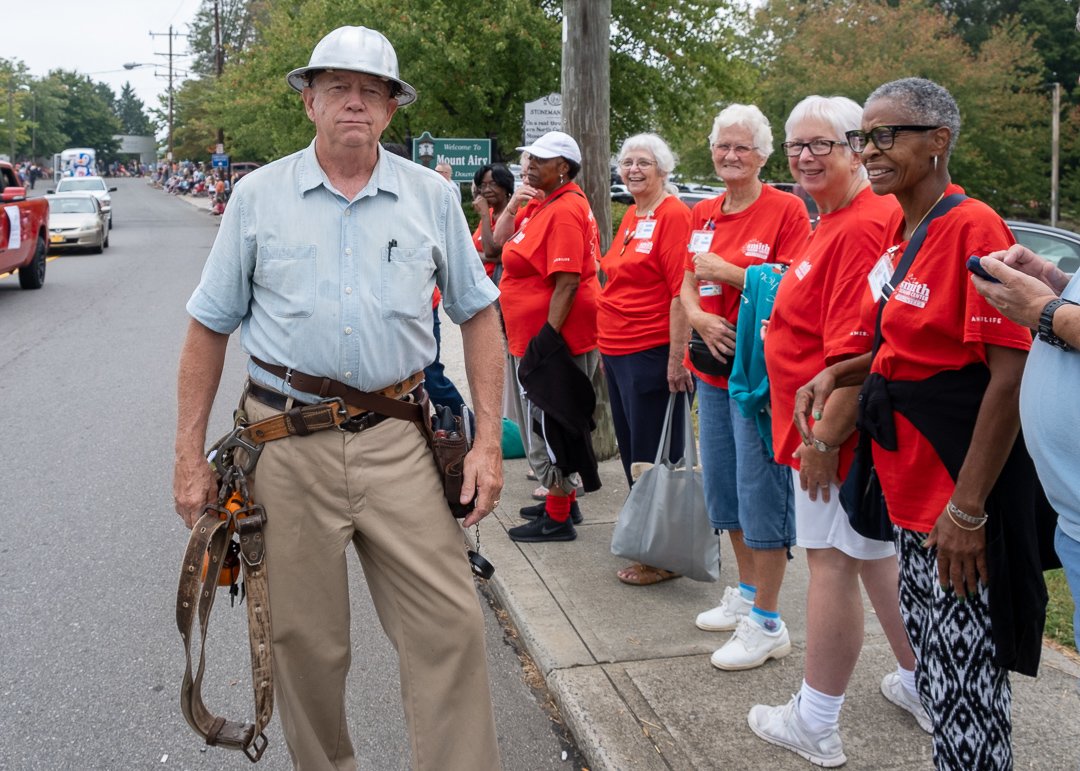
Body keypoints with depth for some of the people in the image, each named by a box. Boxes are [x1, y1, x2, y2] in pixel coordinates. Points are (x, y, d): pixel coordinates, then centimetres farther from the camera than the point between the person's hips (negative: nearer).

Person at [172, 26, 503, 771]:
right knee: (307, 639, 11)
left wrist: (489, 440, 1)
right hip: (287, 443, 0)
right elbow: (209, 329, 8)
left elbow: (479, 313, 9)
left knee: (449, 627, -2)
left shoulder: (432, 196, 6)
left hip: (398, 442, 0)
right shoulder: (258, 195, 5)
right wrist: (190, 456, 4)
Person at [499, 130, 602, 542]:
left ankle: (558, 518, 7)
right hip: (533, 334, 11)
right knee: (547, 424, 19)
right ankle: (563, 500, 31)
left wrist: (547, 338, -26)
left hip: (551, 335, -11)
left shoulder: (564, 211, -18)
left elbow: (567, 282, -25)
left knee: (548, 427, -3)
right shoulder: (549, 204, 15)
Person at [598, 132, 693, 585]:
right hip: (617, 352, 9)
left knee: (654, 458, -2)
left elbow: (681, 291, -18)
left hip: (651, 355, -9)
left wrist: (676, 358, -22)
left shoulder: (673, 215, -11)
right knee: (631, 450, 16)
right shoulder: (630, 218, 15)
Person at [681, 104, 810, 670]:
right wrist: (698, 316, -7)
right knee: (722, 488, 16)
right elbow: (686, 284, 14)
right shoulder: (702, 215, 14)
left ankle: (767, 623, 8)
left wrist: (726, 272, -17)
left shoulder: (785, 209, -8)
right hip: (713, 368, 8)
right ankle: (746, 594, 33)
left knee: (761, 493, -4)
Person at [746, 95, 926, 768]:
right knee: (877, 556, 20)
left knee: (833, 563, 1)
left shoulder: (860, 228, -21)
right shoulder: (837, 222, 13)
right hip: (829, 425, 10)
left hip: (835, 430, -10)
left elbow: (856, 349, -26)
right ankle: (919, 685, 37)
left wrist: (825, 439, -22)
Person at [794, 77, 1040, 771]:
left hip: (960, 494, -9)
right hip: (911, 484, 9)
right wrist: (839, 374, 5)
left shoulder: (973, 227, -15)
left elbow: (1011, 375, -20)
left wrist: (967, 508, -22)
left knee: (965, 681, 1)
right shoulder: (902, 233, 11)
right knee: (930, 657, 19)